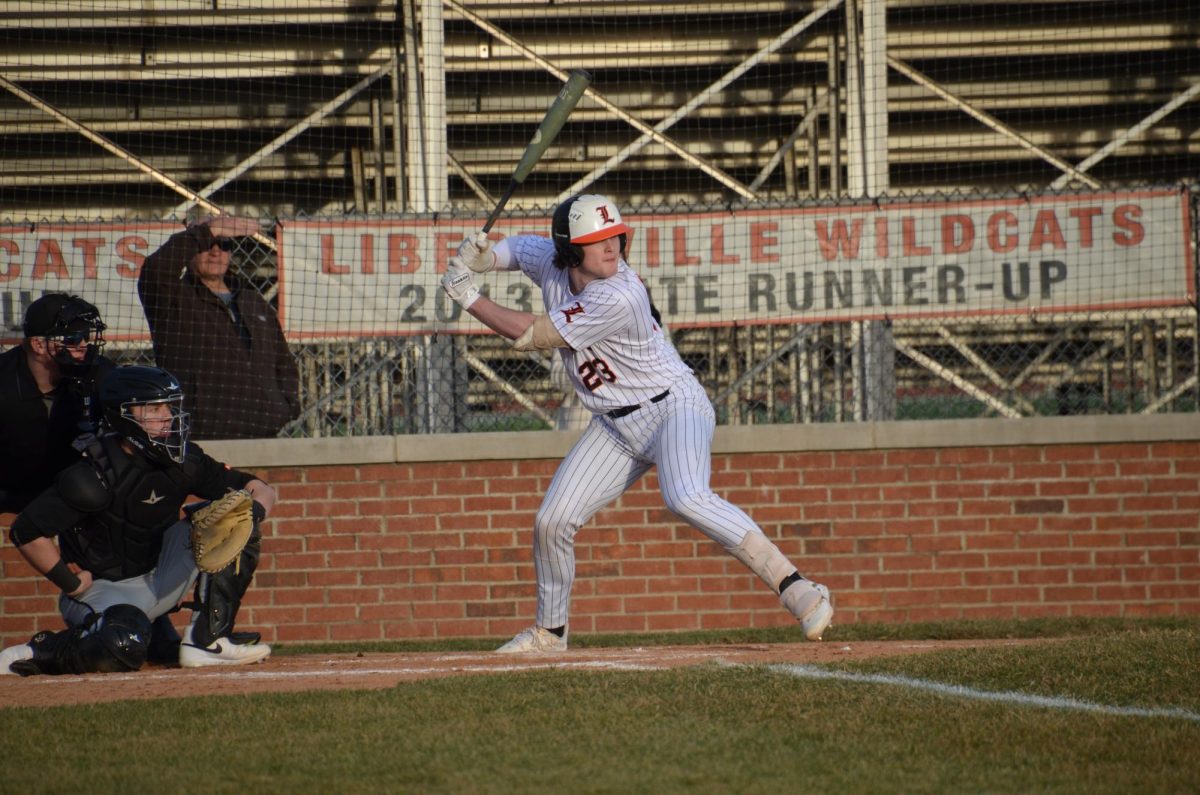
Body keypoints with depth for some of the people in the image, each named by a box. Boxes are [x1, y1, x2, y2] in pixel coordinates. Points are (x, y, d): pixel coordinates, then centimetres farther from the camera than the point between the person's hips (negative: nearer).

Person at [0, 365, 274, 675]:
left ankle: (208, 639, -11)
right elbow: (25, 532, -23)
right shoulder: (96, 475, -21)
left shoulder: (182, 462, -3)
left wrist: (254, 509, -22)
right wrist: (72, 584, -18)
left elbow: (262, 491, 2)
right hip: (104, 588, -7)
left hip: (159, 583, 7)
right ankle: (36, 652, -10)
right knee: (124, 648, -39)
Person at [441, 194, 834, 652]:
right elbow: (518, 248, 19)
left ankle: (794, 588, -33)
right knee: (552, 521, 3)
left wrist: (470, 299, -15)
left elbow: (533, 336, -24)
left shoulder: (619, 297, -29)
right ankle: (550, 632, 25)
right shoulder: (550, 262, -6)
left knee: (686, 499, -34)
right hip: (617, 425, 8)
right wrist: (478, 257, -4)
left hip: (674, 406, -8)